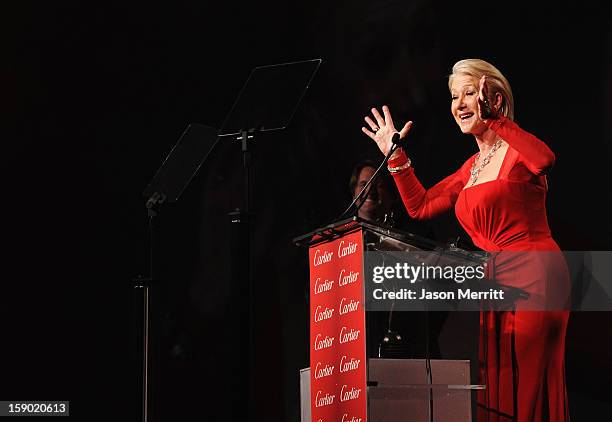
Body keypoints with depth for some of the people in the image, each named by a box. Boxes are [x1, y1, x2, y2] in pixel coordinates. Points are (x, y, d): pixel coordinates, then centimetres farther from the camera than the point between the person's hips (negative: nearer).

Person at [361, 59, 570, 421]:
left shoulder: (518, 151, -5)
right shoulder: (471, 168, 20)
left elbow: (545, 159, -30)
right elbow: (421, 206, 21)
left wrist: (493, 119, -29)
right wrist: (395, 156, 15)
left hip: (533, 279, -8)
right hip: (495, 286, 8)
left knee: (529, 389, -10)